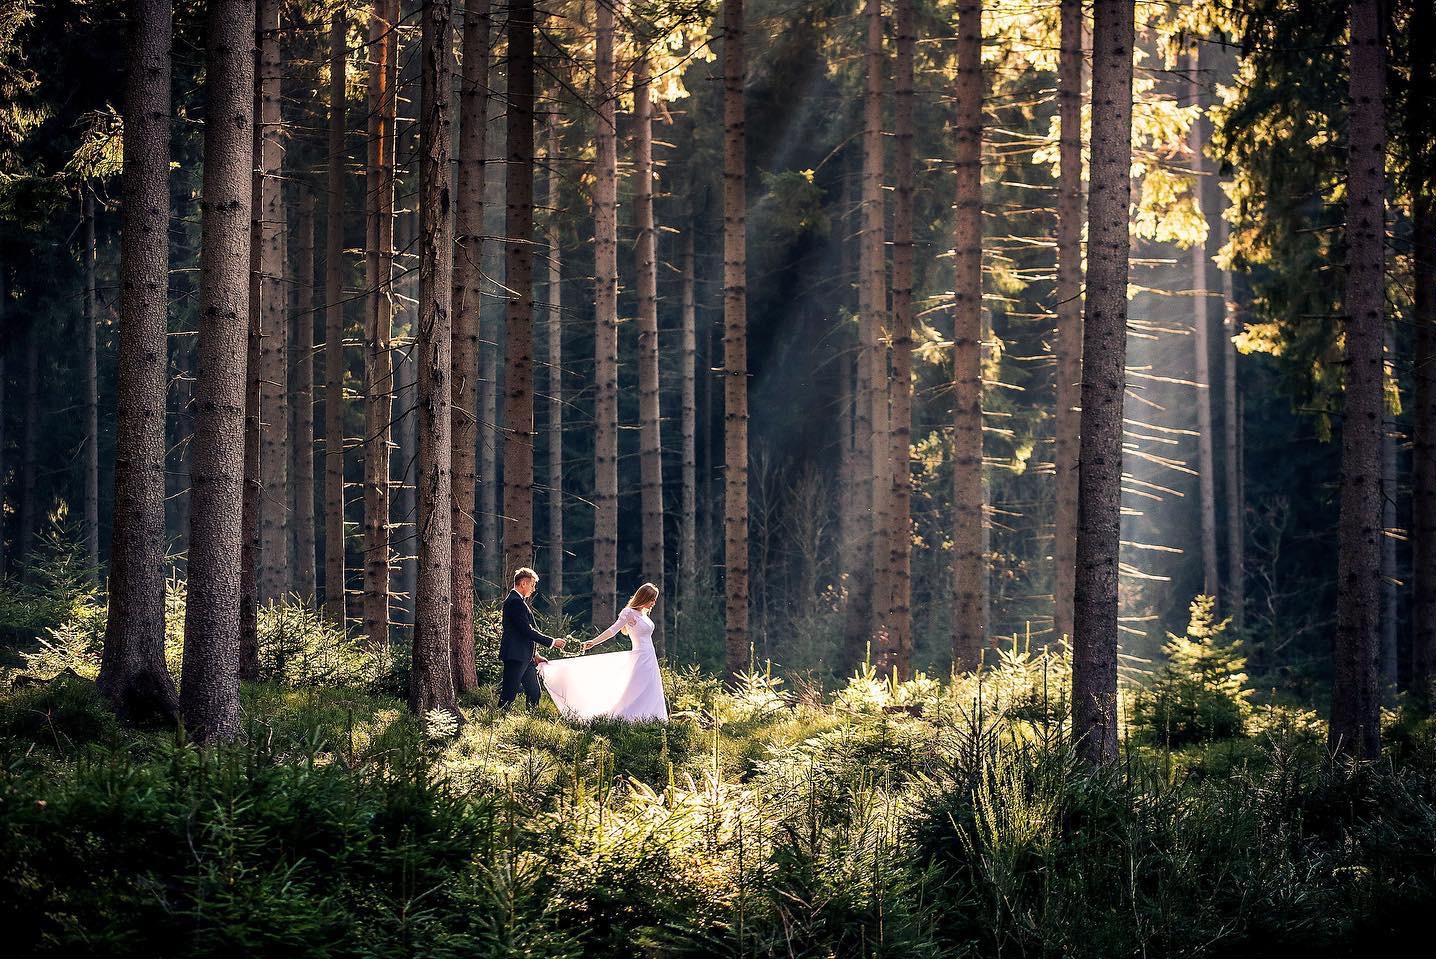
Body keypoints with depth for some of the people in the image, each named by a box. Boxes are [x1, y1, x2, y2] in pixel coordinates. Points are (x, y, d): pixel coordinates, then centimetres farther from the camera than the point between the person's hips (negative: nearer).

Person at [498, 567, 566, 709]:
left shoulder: (518, 601, 17)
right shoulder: (515, 602, -16)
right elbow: (527, 630, -20)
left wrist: (534, 655, 20)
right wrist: (552, 642, -13)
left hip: (525, 657, 11)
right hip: (515, 656, -11)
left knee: (534, 692, 11)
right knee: (509, 694, -8)